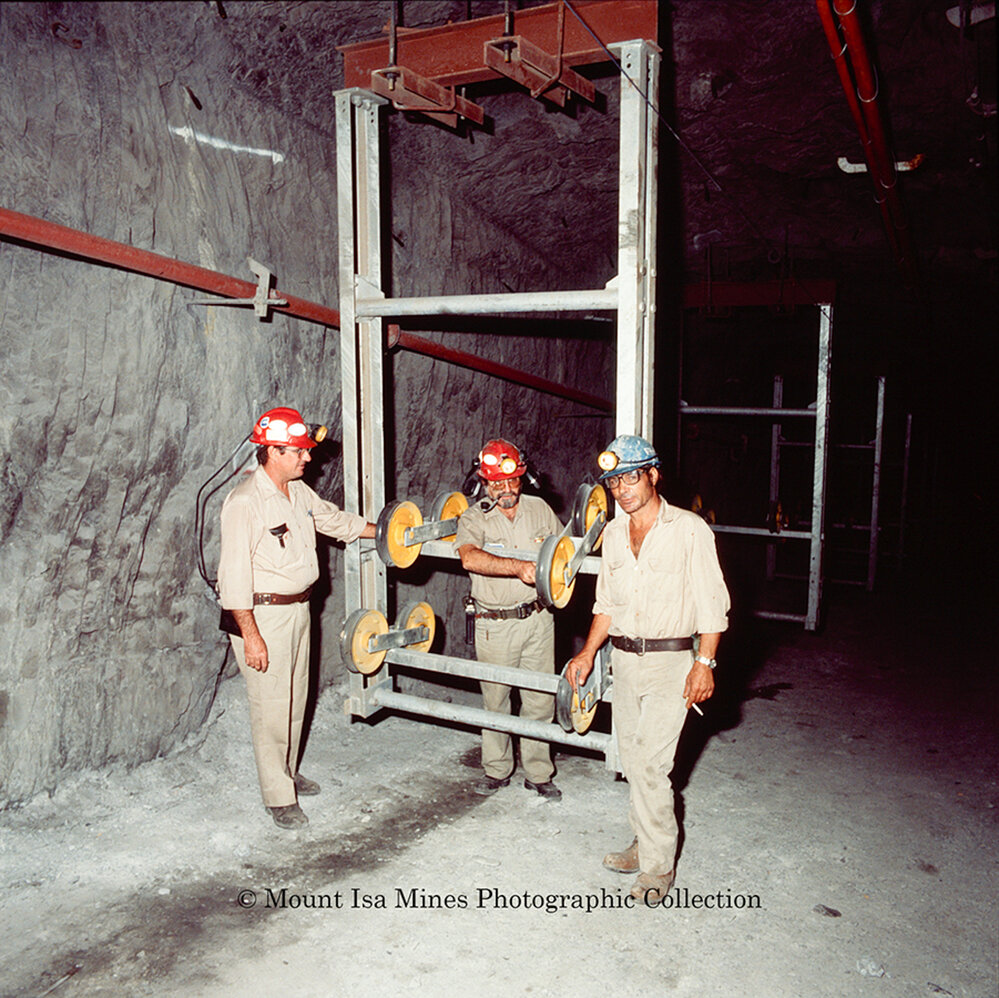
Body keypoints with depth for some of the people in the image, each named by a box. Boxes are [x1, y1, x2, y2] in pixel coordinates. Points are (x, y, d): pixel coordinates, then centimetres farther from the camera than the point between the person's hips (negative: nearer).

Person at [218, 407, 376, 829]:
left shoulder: (299, 491, 7)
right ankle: (279, 797, 11)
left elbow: (335, 519, 26)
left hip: (298, 609, 8)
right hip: (263, 615, -8)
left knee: (295, 699, 17)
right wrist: (250, 635, -22)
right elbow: (235, 574, -20)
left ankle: (287, 772, 35)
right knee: (271, 707, -2)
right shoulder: (244, 502, -18)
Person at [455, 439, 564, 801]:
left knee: (540, 699, 8)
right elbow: (470, 557, -27)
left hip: (538, 618, 3)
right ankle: (497, 770, 30)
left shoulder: (540, 509, 6)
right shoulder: (474, 518, -6)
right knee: (495, 699, 10)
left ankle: (538, 774, 24)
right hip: (495, 624, -2)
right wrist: (518, 567, -36)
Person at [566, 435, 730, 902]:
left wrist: (704, 663, -13)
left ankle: (659, 865, 8)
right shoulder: (613, 533, 9)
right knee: (633, 759, 13)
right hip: (623, 658, 6)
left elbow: (712, 603, -8)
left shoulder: (690, 529, -8)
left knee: (651, 763, -7)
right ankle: (644, 843, 30)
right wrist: (588, 653, 13)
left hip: (670, 661, -6)